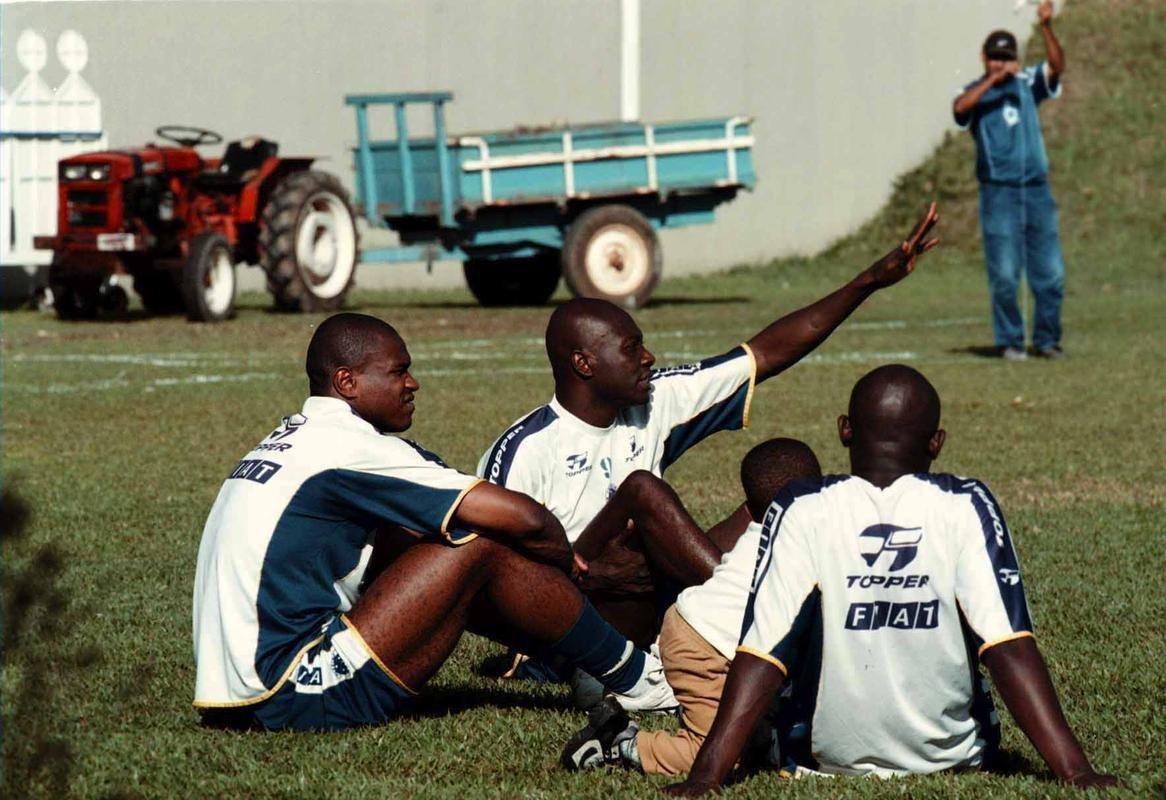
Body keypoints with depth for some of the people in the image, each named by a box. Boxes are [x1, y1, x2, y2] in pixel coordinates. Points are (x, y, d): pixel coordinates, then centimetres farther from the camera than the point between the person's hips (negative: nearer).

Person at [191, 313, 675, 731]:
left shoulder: (296, 439, 17)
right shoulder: (349, 446, -12)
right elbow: (521, 518, -14)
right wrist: (563, 557, 7)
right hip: (295, 700, -10)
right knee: (481, 544, -8)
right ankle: (636, 679, 7)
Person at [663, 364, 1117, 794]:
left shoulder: (802, 512, -12)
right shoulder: (965, 508, -12)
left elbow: (760, 657, -17)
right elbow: (1010, 649, -18)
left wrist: (704, 778, -18)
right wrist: (1075, 772, -18)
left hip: (825, 762, -1)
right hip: (953, 758, 1)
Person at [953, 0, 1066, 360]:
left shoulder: (1027, 83, 10)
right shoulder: (975, 93, 2)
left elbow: (1057, 66, -6)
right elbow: (959, 107, -21)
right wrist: (994, 79, -24)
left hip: (1037, 191, 3)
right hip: (999, 194, -3)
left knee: (1050, 272, 4)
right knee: (1004, 274, -3)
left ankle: (1047, 340, 15)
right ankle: (1009, 341, 7)